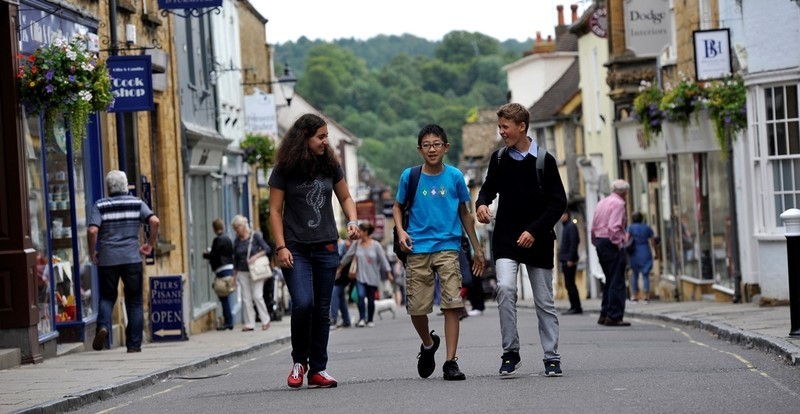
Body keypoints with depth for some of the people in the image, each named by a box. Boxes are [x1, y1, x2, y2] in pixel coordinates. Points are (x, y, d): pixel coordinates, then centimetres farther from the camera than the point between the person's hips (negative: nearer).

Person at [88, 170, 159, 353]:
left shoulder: (100, 205, -1)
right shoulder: (136, 203, 3)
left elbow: (92, 230, -13)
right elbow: (154, 221, -10)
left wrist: (92, 252, 1)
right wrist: (150, 245, 2)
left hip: (107, 259, 0)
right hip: (132, 258, 1)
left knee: (107, 297, 15)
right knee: (135, 302, 9)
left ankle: (103, 326, -13)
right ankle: (134, 344, 7)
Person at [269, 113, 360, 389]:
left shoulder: (330, 166, 7)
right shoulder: (284, 170, -3)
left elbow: (345, 197, 19)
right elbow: (275, 211, -2)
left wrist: (352, 221, 0)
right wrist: (281, 247, -10)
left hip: (326, 247, 4)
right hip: (296, 249, -3)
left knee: (322, 309, 4)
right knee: (303, 304, -17)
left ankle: (318, 369, 13)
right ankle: (299, 360, 4)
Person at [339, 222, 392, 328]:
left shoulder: (376, 245, -5)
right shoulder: (356, 244, 1)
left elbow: (383, 259, -2)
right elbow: (347, 256, 10)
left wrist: (388, 273, -4)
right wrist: (339, 268, 15)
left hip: (373, 277, -1)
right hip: (360, 276, 1)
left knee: (371, 299, 7)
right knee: (361, 296, -19)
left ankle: (370, 320, 22)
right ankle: (362, 319, -17)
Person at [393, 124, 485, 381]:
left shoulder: (455, 176, 3)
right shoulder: (410, 176, 2)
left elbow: (464, 213, 12)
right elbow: (397, 207, 15)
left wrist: (477, 250, 14)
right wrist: (401, 231, -5)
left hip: (448, 247, -1)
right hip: (418, 250, 1)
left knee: (452, 304, -10)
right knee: (416, 308, 3)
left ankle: (451, 362, -7)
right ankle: (428, 344, 33)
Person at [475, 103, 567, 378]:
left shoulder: (544, 160, -5)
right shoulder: (499, 158, 5)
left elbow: (558, 202, -4)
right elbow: (489, 188, 20)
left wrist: (535, 231, -13)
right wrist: (482, 203, -4)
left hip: (537, 240, -1)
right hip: (506, 239, 2)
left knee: (544, 301, 4)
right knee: (505, 287, -19)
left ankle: (551, 357, 13)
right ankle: (510, 353, -11)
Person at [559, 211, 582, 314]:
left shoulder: (571, 226, -10)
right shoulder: (565, 227, 19)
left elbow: (574, 243, -17)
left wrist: (571, 259, -21)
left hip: (569, 261, -10)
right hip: (565, 261, 10)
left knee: (570, 284, -10)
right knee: (569, 284, 10)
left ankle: (576, 307, -9)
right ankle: (574, 307, 12)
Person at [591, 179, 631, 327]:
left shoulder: (602, 203, 15)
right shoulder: (618, 204, -10)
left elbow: (593, 227, 14)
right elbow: (613, 227, -21)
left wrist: (596, 243, 17)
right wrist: (618, 243, -13)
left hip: (600, 242, 9)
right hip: (611, 244, -9)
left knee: (609, 280, 17)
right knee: (617, 282, -6)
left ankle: (604, 314, 18)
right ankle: (614, 317, -9)